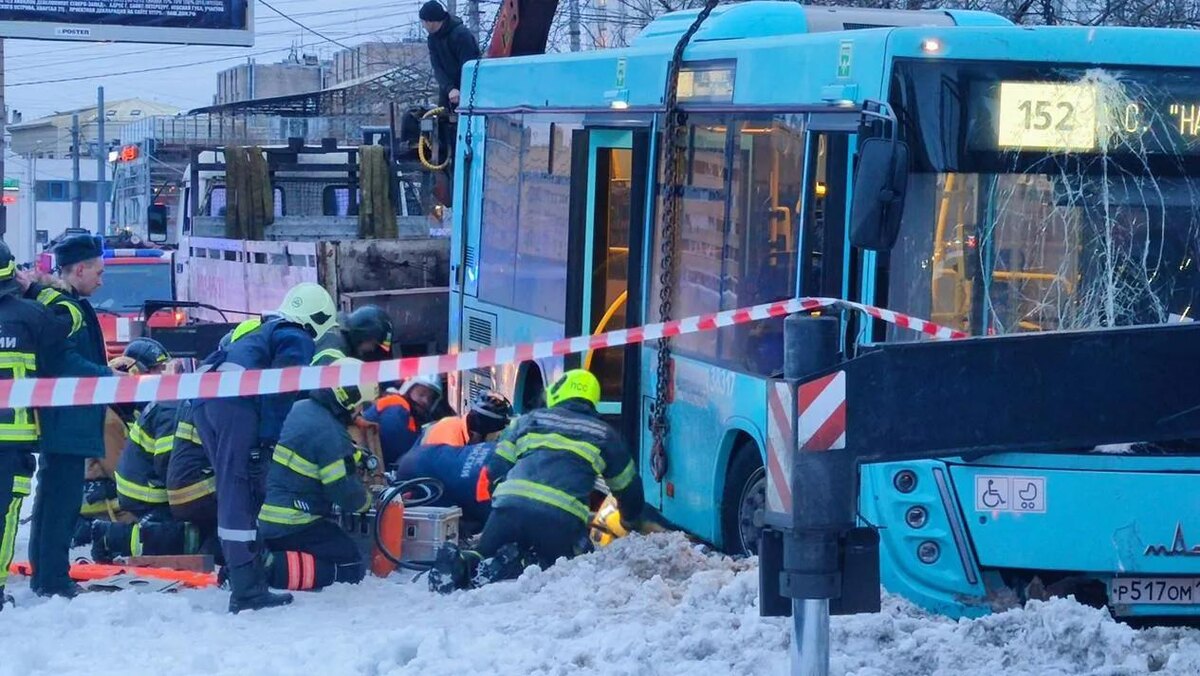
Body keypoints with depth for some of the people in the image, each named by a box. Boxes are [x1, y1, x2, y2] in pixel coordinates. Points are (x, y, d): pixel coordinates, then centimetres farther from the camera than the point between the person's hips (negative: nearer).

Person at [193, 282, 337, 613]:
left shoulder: (258, 331, 34)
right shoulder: (298, 341, 7)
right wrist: (269, 440, -12)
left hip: (204, 401, 9)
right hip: (238, 407, -9)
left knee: (232, 492, 19)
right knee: (244, 495, -11)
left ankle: (237, 571, 27)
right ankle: (247, 592, -15)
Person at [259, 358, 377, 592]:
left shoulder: (298, 409, 8)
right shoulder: (330, 433, -18)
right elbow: (347, 495, -15)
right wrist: (366, 500, 7)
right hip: (293, 527, -9)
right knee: (352, 568, -2)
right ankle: (272, 569, -19)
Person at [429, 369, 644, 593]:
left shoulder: (530, 420, 26)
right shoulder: (604, 434, 24)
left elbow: (496, 469, 23)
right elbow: (628, 487, 36)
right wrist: (631, 521, 56)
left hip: (510, 506, 2)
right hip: (562, 521, -2)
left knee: (483, 557, 17)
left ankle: (461, 564, -20)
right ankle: (521, 566, -22)